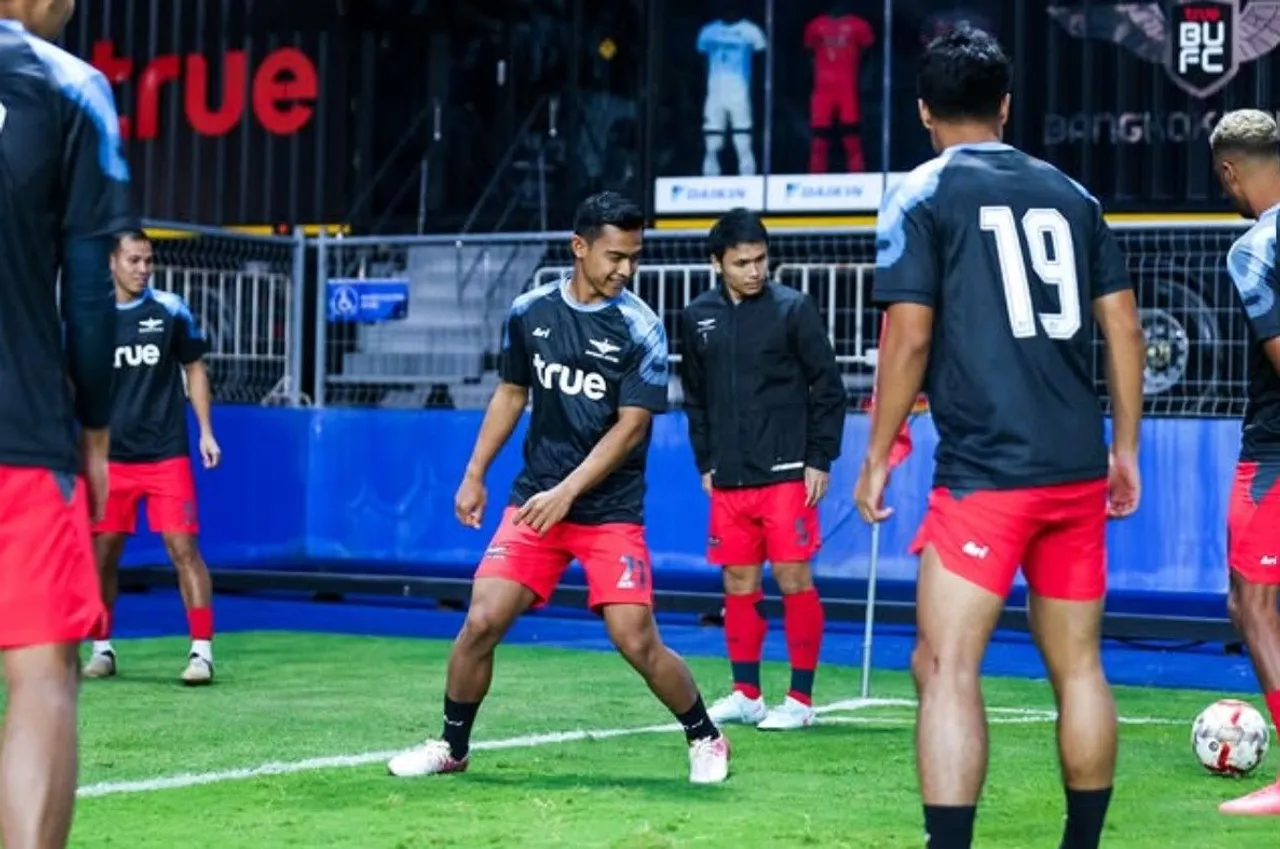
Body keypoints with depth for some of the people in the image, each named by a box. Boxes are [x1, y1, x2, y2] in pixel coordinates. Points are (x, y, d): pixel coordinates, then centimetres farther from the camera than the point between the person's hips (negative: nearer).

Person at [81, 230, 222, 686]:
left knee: (183, 547, -8)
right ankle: (102, 648, 20)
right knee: (102, 553, 6)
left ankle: (202, 651, -4)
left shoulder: (171, 310, -1)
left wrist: (206, 431, 1)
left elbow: (194, 369, 8)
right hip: (111, 456, 2)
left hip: (166, 454, -2)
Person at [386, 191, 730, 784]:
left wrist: (566, 492, -20)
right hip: (534, 500, 3)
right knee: (482, 622, -7)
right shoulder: (529, 312, 3)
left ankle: (706, 740, 15)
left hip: (611, 511, -3)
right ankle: (451, 747, 12)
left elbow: (631, 425, -13)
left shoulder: (641, 329, -9)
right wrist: (474, 475, 13)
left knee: (637, 642, -9)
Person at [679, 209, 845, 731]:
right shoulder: (698, 318, 7)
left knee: (793, 579, -3)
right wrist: (705, 463, 13)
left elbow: (828, 387, -3)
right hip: (727, 481, 4)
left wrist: (820, 461, -6)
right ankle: (745, 695, 16)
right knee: (739, 584, 8)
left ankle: (801, 698, 3)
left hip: (785, 474, -4)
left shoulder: (793, 309, -5)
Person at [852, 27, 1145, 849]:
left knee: (946, 666, -6)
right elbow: (1124, 327, 11)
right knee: (1079, 667, 13)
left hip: (985, 472, -5)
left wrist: (877, 456, 1)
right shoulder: (1070, 192, 13)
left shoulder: (921, 197, -1)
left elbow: (909, 338, -7)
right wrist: (1125, 447, 19)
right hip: (1078, 469, 5)